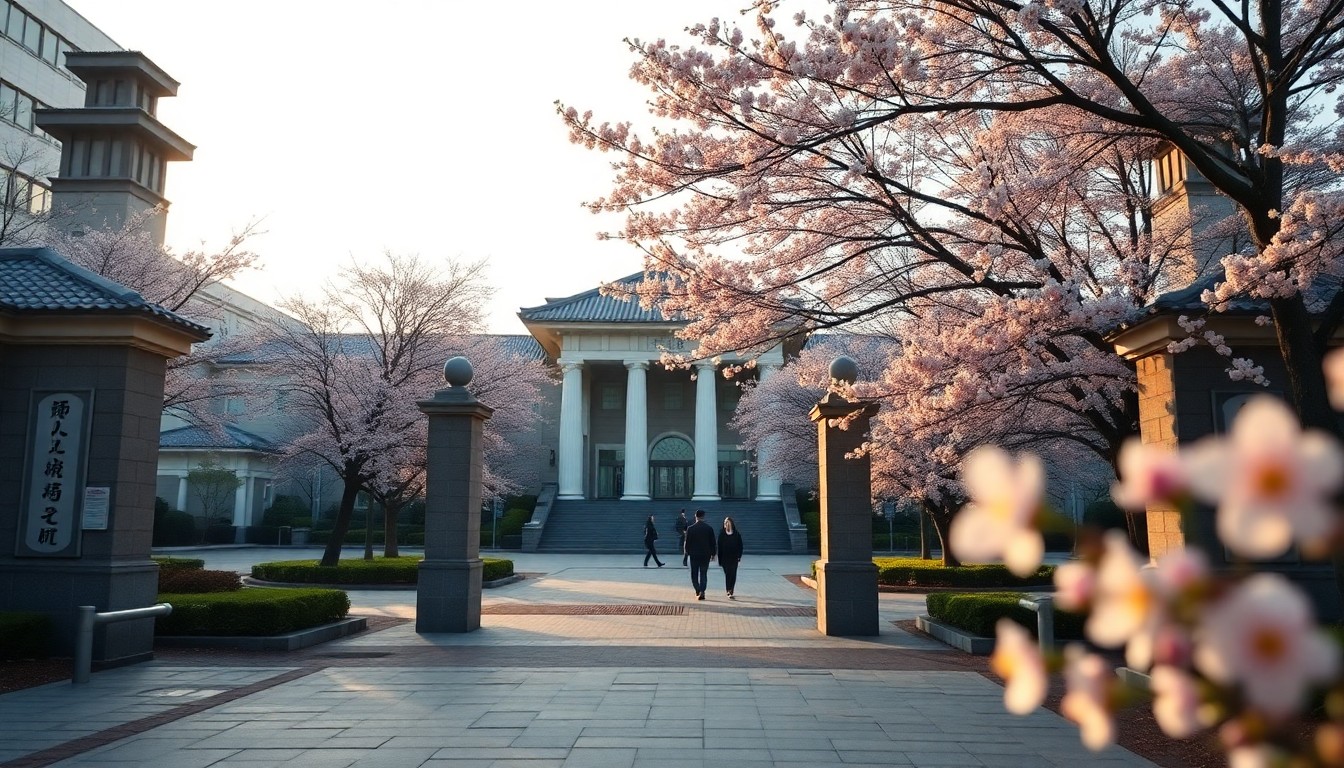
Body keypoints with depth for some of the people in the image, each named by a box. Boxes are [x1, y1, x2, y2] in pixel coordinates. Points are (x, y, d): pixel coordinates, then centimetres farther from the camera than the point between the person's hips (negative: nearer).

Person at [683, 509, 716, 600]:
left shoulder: (690, 528, -8)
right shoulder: (709, 528, -5)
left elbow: (687, 542, -3)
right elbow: (712, 542, 0)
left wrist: (687, 552, 13)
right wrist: (713, 554, 9)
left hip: (694, 554, -1)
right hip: (706, 554, 1)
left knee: (694, 574, 13)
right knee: (703, 574, 7)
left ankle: (698, 590, 7)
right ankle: (702, 591, -6)